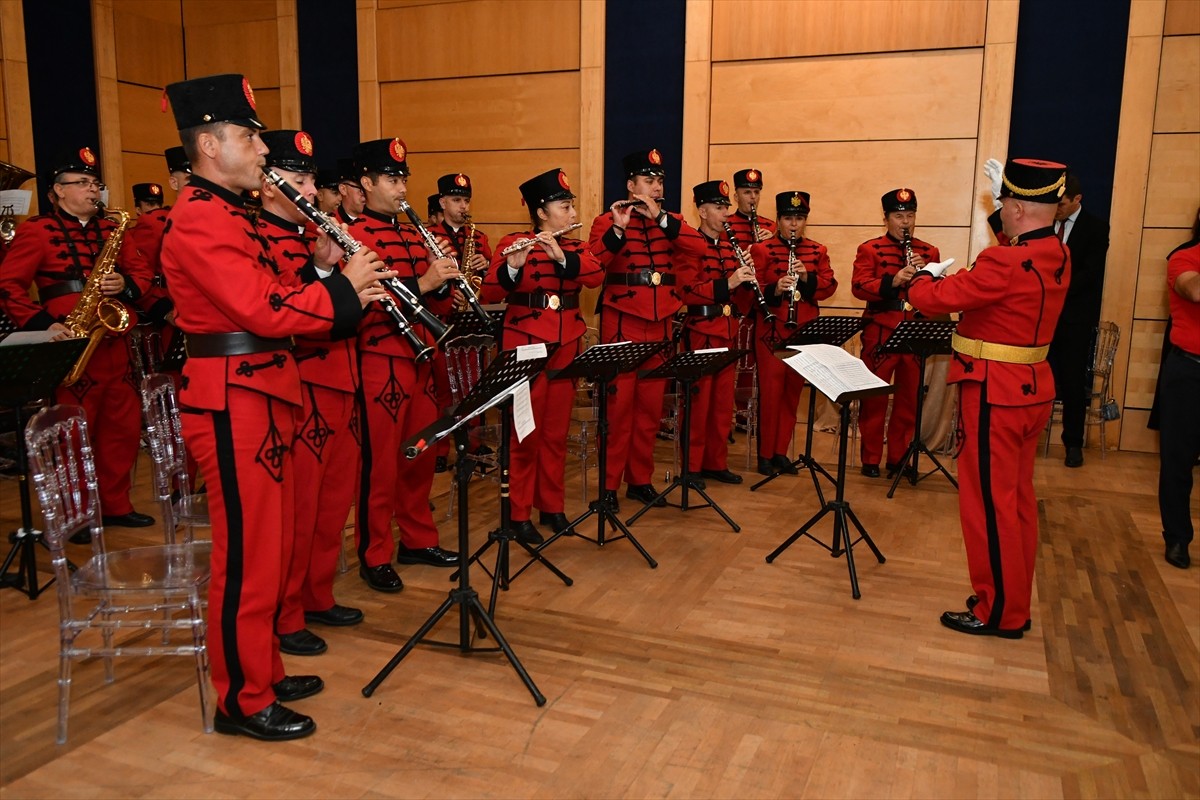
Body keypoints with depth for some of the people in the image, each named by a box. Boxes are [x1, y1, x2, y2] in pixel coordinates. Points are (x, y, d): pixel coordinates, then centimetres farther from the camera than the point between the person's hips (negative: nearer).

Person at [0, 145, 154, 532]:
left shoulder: (110, 229, 15)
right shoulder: (36, 230, -2)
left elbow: (142, 270, 15)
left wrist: (125, 285, -7)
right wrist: (43, 324, -18)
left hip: (115, 343, 6)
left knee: (124, 428, 10)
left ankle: (116, 504, 24)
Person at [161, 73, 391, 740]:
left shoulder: (228, 214, 18)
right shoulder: (199, 221, -15)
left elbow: (268, 298, 16)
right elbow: (264, 311, -24)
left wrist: (320, 270, 2)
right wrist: (342, 288, -14)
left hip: (261, 395, 10)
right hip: (234, 403, -10)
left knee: (267, 544, 17)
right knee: (247, 553, -1)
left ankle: (263, 670, 32)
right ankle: (243, 701, 14)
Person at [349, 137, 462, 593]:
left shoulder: (414, 236, 17)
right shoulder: (356, 237, -7)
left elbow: (436, 306, 18)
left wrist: (442, 284, -4)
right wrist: (419, 283, -26)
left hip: (420, 359, 8)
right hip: (380, 362, -7)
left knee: (421, 456, 14)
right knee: (380, 462, 0)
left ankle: (418, 540, 28)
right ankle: (374, 556, 12)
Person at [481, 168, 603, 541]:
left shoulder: (574, 248, 11)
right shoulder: (512, 243, -3)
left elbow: (597, 276, -9)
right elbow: (490, 293, -14)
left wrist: (562, 257, -24)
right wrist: (512, 267, -32)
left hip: (566, 346, 5)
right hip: (527, 345, -5)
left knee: (557, 432, 10)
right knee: (526, 432, -1)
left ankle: (552, 506, 22)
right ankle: (519, 514, 9)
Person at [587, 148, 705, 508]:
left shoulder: (670, 221, 13)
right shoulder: (608, 221, 0)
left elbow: (698, 247, -7)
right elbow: (593, 263, -16)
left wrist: (660, 217, -14)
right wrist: (618, 228, -26)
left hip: (660, 325, 5)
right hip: (622, 324, -5)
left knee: (650, 407, 9)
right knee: (618, 405, -3)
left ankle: (640, 479, 20)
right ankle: (609, 483, 7)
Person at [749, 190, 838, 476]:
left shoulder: (818, 251, 11)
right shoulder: (762, 250, 0)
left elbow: (830, 286, 3)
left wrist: (807, 276, -15)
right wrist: (775, 289, -24)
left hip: (804, 331, 4)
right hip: (772, 331, -4)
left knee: (793, 391, 9)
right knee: (770, 391, -3)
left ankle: (781, 452, 19)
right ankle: (765, 455, 7)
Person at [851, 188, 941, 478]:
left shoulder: (929, 252, 12)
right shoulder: (869, 249, 2)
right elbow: (859, 287, -11)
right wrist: (893, 281, -25)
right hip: (880, 333, -3)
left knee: (909, 398, 8)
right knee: (874, 397, 4)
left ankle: (898, 457, 20)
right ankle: (871, 459, 14)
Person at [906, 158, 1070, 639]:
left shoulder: (1006, 263, -24)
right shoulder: (1057, 257, 4)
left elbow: (933, 298, -18)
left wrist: (925, 277, 3)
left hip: (995, 396, -9)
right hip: (1033, 388, 9)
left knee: (989, 502, 2)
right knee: (1018, 499, 17)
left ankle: (999, 613, 13)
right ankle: (1015, 602, 29)